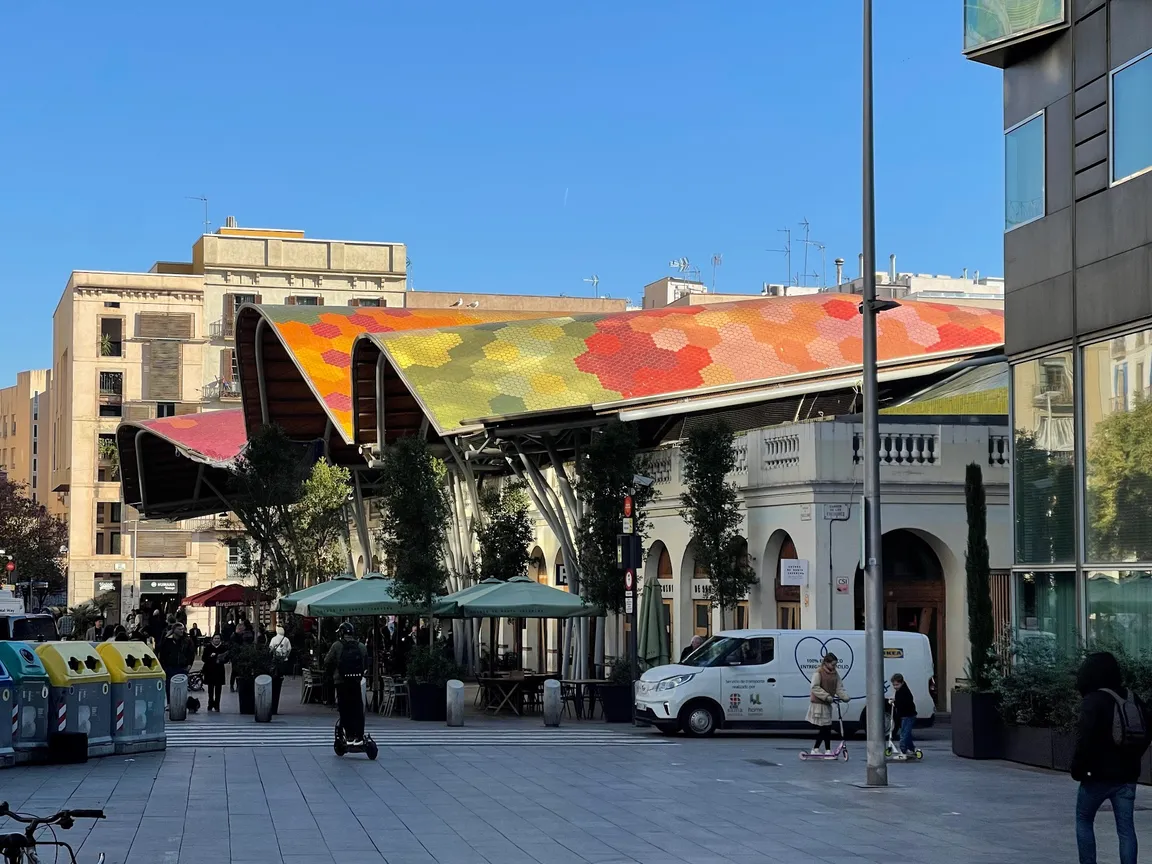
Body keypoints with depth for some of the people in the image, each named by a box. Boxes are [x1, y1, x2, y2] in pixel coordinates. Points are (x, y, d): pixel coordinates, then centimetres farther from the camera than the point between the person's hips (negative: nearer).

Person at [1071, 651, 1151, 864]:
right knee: (1126, 828, 5)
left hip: (1099, 775, -6)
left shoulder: (1094, 701, -14)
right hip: (1127, 775, 6)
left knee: (1084, 821, 12)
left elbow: (1085, 738, -22)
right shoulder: (1133, 700, 9)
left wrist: (1078, 767, -12)